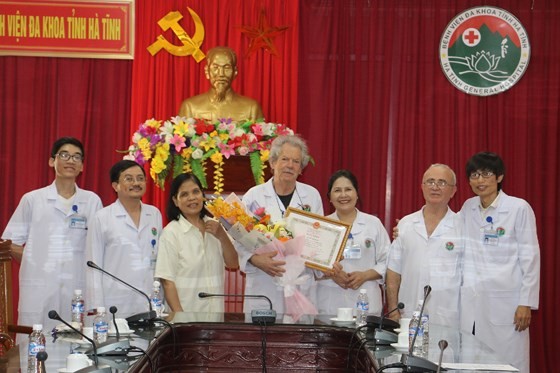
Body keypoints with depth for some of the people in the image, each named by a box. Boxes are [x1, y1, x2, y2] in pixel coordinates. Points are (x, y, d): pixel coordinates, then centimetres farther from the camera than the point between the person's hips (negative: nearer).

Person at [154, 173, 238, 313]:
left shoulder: (214, 226, 8)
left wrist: (222, 236, -8)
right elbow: (168, 282, -10)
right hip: (186, 312, -4)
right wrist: (180, 317, -17)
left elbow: (233, 264, 6)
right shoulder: (171, 232, -7)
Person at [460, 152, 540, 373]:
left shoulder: (519, 208, -6)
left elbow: (530, 257, -6)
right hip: (470, 300, 5)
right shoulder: (469, 207, 9)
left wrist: (526, 303, -9)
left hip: (504, 301, -4)